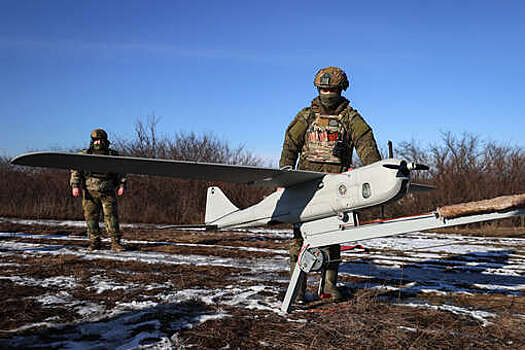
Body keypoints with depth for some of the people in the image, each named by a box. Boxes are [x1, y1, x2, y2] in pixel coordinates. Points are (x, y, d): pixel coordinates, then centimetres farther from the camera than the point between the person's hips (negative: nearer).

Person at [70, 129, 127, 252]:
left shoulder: (113, 155, 11)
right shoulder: (84, 155, 9)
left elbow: (120, 172, 13)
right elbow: (75, 171, 5)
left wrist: (122, 185, 0)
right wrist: (75, 186, -6)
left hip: (108, 192, 0)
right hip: (90, 192, 0)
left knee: (111, 216, -5)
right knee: (91, 217, 2)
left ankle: (115, 242, -4)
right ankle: (95, 242, 12)